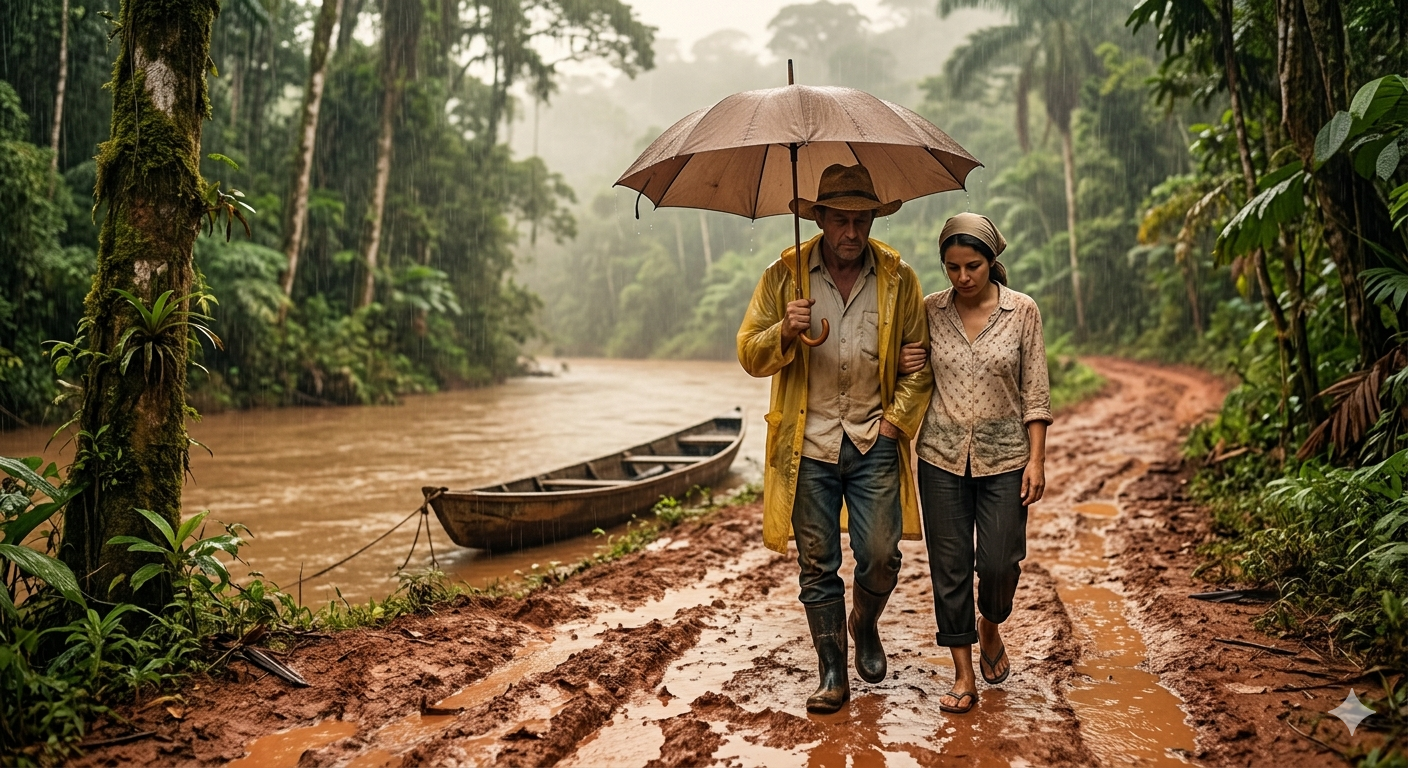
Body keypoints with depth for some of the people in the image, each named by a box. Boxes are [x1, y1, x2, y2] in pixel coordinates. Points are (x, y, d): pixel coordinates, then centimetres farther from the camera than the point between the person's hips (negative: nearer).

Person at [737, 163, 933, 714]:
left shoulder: (898, 278, 4)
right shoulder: (784, 275, 1)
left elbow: (919, 358, 9)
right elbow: (749, 354, 1)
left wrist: (897, 417, -2)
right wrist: (785, 332, -19)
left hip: (875, 442, 0)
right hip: (808, 444, 0)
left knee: (880, 556, -1)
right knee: (817, 565, 5)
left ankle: (865, 626, 32)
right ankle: (832, 674, 19)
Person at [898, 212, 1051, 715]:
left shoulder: (1022, 311, -3)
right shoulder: (929, 311, 1)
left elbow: (1035, 393, -1)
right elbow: (908, 368, 15)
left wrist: (1037, 460, -6)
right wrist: (900, 369, -8)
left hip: (1004, 456, -1)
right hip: (942, 456, 1)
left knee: (1000, 563, -1)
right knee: (949, 567, 3)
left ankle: (990, 629, 33)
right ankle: (963, 675, 16)